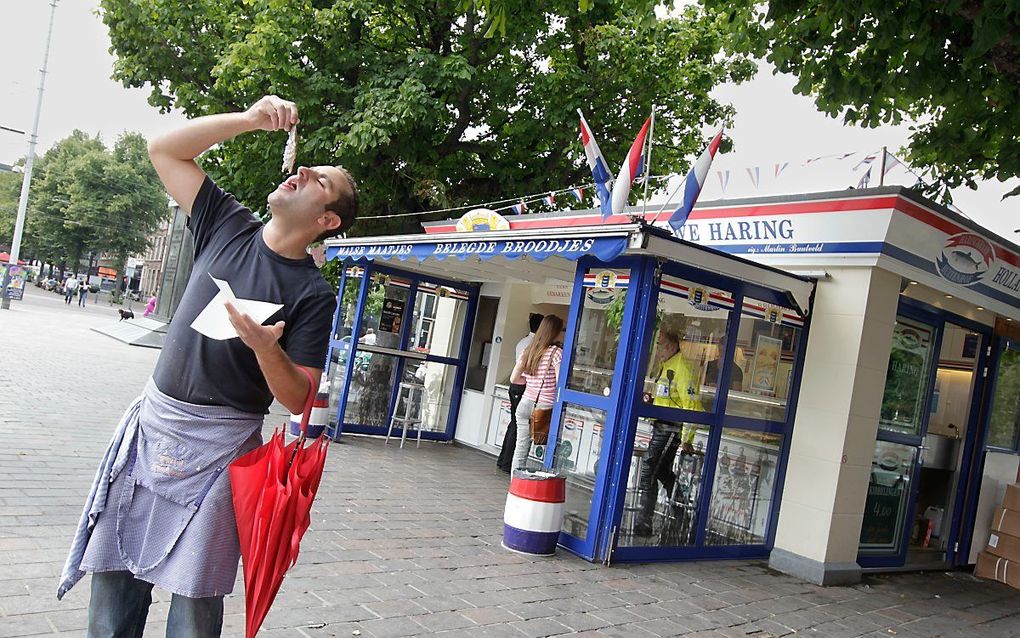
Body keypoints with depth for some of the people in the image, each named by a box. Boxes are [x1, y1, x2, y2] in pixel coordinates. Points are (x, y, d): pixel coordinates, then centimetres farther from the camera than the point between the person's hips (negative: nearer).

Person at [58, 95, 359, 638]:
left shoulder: (313, 295, -10)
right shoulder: (228, 226, 3)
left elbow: (299, 400, -11)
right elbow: (164, 150, 5)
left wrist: (267, 348, -30)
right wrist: (250, 119, -6)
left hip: (219, 444, -4)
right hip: (151, 420, 5)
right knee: (112, 574, 10)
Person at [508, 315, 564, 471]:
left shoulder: (528, 351, 9)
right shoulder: (556, 352, -9)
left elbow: (514, 379, 12)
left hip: (525, 404, 5)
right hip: (544, 407, -5)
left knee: (521, 448, 8)